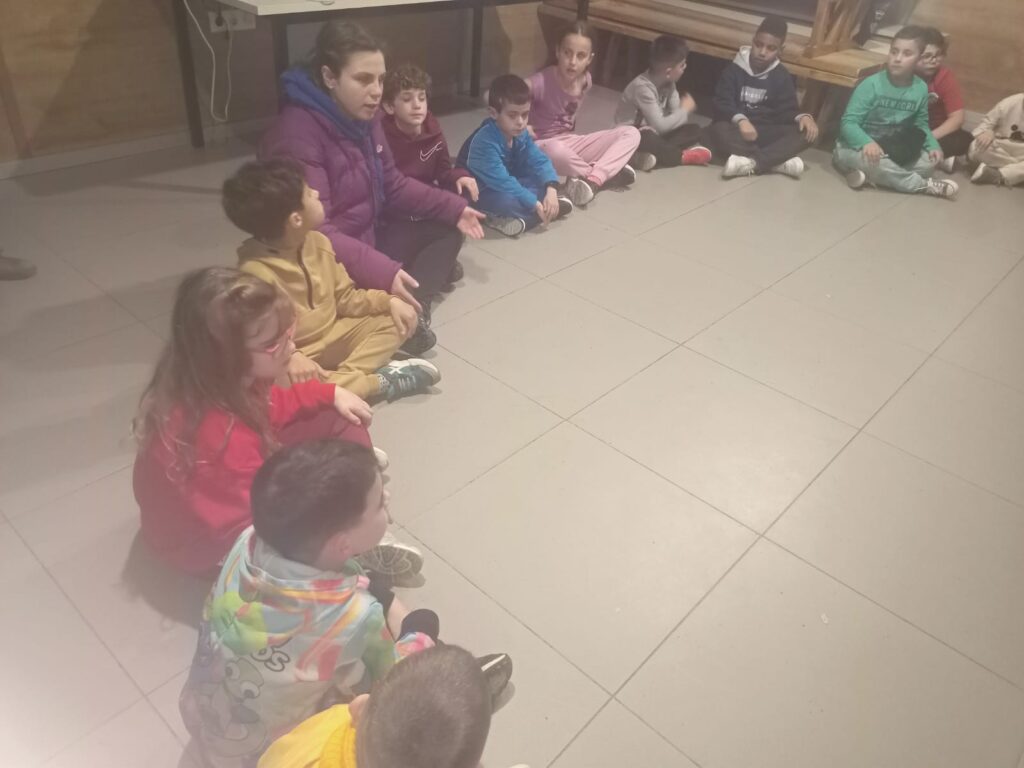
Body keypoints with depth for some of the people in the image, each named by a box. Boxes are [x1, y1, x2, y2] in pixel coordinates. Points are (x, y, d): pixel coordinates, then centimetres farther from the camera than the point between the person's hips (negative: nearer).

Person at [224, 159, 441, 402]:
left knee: (397, 321, 1)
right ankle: (381, 382, -23)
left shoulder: (317, 242, -2)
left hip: (332, 336, 7)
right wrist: (289, 357, -43)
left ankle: (346, 376, -20)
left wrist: (389, 301, -6)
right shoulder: (255, 270, -26)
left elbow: (346, 298, 5)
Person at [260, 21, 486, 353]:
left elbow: (392, 184, 10)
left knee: (448, 227, 6)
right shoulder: (297, 134, -26)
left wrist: (453, 207, 0)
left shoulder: (362, 115, 2)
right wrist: (382, 272, -41)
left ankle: (414, 311, -12)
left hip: (371, 235, 10)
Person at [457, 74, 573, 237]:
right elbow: (502, 182, -34)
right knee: (506, 201, -38)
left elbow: (539, 161, -6)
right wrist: (535, 204, -32)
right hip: (479, 194, -8)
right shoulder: (484, 142, -30)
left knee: (544, 181, -6)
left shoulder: (520, 133, -6)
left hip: (509, 187, 9)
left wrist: (551, 190, -25)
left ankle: (510, 220, -20)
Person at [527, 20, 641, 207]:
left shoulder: (585, 80, -3)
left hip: (569, 142, 6)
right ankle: (608, 173, -17)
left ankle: (592, 180, -25)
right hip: (541, 147, -6)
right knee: (556, 150, -44)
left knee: (631, 133, -6)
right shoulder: (543, 81, -22)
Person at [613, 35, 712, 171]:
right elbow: (660, 126, -30)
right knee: (646, 138, -41)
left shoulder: (668, 83, 0)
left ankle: (649, 156, -25)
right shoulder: (643, 87, -25)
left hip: (654, 133, 8)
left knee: (694, 129, -6)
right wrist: (685, 110, -18)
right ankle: (683, 156, -18)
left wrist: (684, 110, -24)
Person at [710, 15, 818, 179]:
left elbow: (787, 109, 3)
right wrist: (740, 120, -31)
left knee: (808, 132, -21)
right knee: (719, 130, -38)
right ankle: (778, 161, -36)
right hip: (737, 128, -3)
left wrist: (802, 117, -21)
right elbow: (722, 103, -11)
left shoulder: (782, 76, 6)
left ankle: (750, 163, -39)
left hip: (766, 132, 3)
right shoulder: (734, 69, -2)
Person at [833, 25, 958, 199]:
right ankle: (923, 185, -15)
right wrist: (867, 142, -38)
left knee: (928, 163, -12)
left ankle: (870, 176, -21)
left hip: (891, 149, 6)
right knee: (875, 161, -37)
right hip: (857, 147, -5)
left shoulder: (921, 89, -1)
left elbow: (921, 124, 11)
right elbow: (848, 122, -20)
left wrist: (933, 146, -7)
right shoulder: (872, 85, -16)